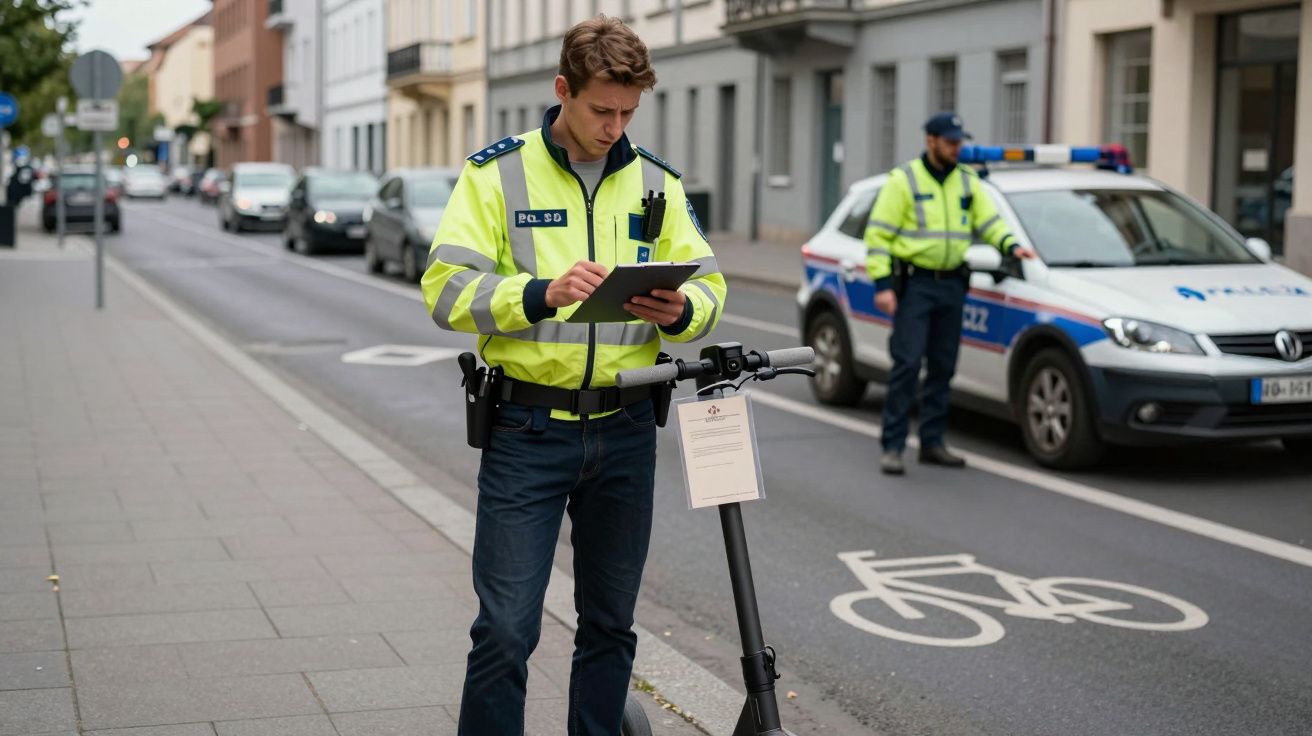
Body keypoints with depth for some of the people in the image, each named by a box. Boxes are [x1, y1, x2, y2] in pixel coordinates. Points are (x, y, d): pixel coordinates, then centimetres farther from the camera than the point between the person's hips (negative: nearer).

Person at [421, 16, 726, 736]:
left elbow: (709, 282, 9)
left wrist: (680, 310, -14)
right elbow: (446, 288, -10)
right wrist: (542, 293, -26)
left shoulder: (654, 179, 9)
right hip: (528, 430, -4)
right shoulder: (498, 171, -3)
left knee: (610, 622, 14)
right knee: (506, 628, -4)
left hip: (625, 430, 4)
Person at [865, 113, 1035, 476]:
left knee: (942, 367, 8)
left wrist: (1011, 245, -7)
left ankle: (932, 442, 17)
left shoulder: (967, 181, 12)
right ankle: (892, 446, -7)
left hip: (952, 284, 6)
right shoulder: (903, 180, -4)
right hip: (914, 284, -6)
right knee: (907, 364, -10)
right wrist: (882, 284, -14)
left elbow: (989, 222, 14)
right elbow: (878, 233, -7)